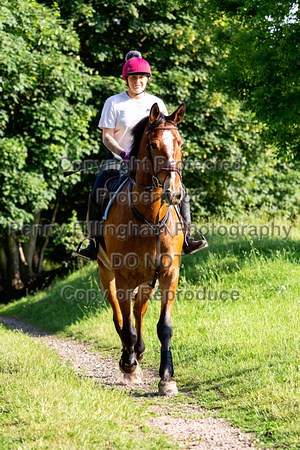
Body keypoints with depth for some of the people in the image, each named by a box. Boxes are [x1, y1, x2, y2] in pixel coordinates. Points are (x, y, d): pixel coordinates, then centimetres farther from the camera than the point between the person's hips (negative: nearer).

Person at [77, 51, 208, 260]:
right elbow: (107, 136, -4)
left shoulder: (157, 103, 10)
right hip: (119, 160, -2)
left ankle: (186, 238, -6)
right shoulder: (114, 103, 1)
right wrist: (123, 154, -21)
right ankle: (94, 243, -15)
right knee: (96, 196, -25)